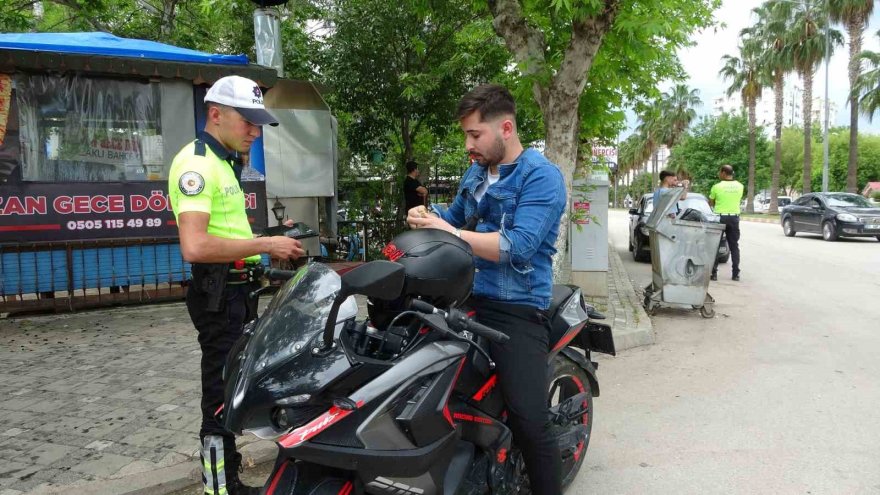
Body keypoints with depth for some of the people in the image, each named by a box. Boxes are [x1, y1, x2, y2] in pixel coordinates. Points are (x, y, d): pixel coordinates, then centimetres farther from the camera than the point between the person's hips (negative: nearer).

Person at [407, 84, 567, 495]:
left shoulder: (541, 176, -10)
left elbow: (518, 246, -23)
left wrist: (446, 232, -20)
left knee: (529, 423, -18)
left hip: (517, 309, -7)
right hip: (466, 296, 8)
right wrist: (427, 219, 5)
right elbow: (454, 219, 28)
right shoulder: (476, 172, 15)